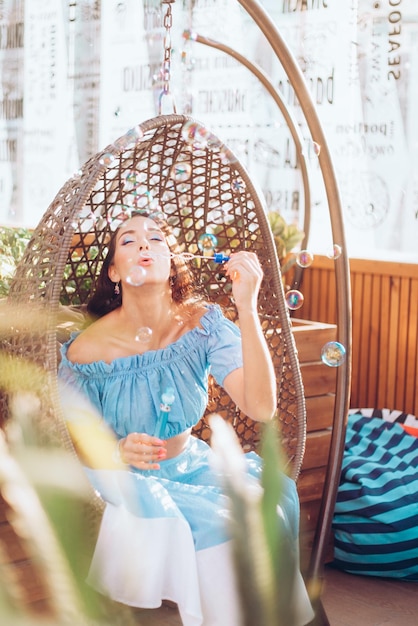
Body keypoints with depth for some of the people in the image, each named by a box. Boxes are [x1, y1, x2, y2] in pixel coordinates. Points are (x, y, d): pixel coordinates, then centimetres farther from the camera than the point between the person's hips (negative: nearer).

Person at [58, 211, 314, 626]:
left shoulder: (203, 324, -11)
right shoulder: (88, 350, -17)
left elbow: (261, 408, -24)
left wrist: (247, 307, -30)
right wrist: (116, 452, -27)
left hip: (191, 464, 3)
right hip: (125, 480, -2)